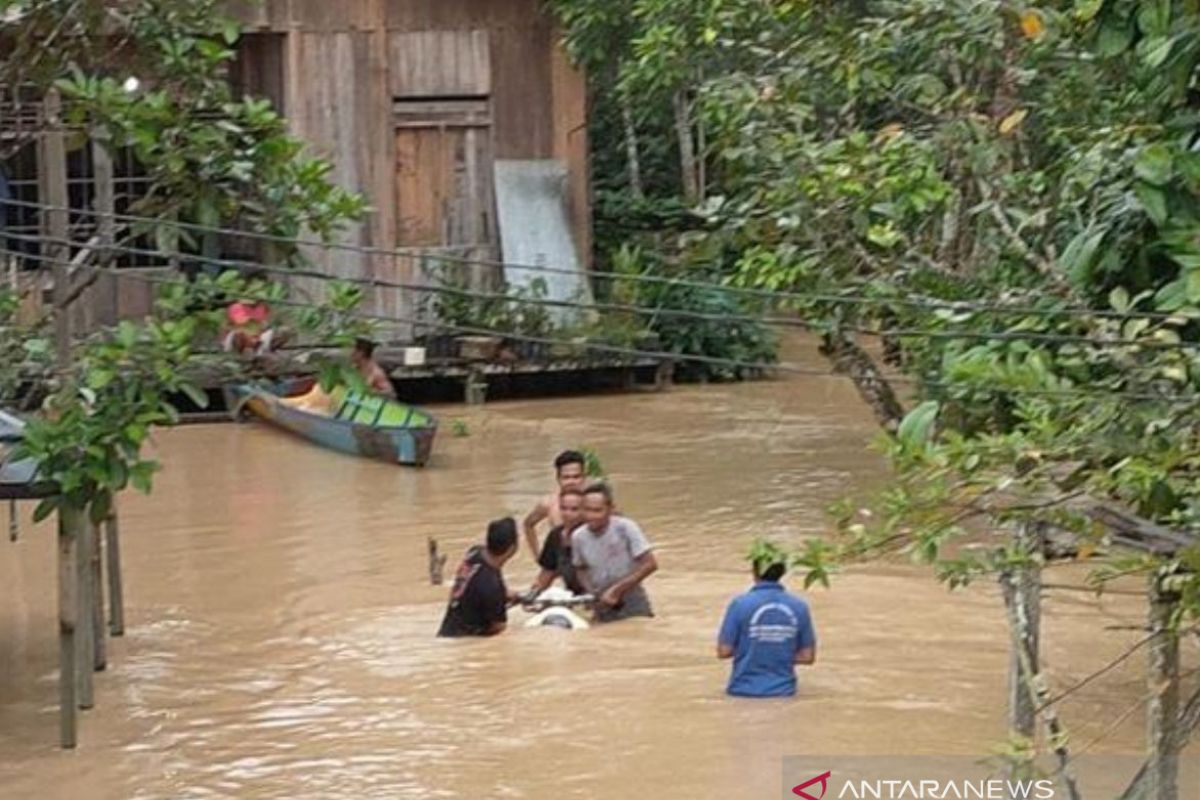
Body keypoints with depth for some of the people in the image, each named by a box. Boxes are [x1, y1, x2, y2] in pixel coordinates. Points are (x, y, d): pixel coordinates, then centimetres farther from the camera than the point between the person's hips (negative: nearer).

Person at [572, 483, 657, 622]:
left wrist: (617, 590, -20)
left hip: (633, 605, -3)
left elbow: (650, 564, -19)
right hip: (604, 607, 3)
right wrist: (593, 593, -8)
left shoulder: (625, 528, -19)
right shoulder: (578, 537, -7)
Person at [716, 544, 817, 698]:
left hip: (745, 690, -3)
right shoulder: (799, 607, 0)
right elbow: (807, 656, 5)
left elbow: (724, 651, -6)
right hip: (783, 691, 3)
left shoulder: (740, 604, -9)